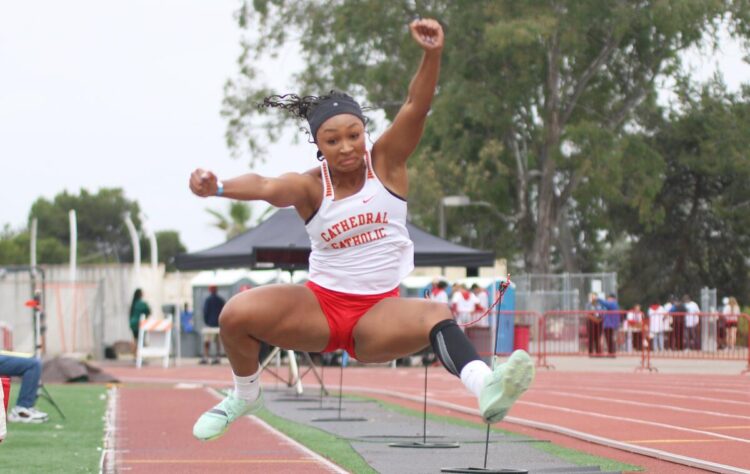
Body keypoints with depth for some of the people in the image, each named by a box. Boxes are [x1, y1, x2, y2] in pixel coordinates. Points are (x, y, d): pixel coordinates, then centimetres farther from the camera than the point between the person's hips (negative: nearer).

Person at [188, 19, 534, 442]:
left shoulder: (386, 162, -5)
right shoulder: (311, 186, -7)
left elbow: (417, 107, -20)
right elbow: (266, 187, -28)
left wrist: (432, 54, -38)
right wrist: (218, 187, -51)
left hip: (379, 312, -1)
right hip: (321, 304, 1)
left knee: (435, 315, -34)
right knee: (236, 314, -21)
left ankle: (486, 387, -59)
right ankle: (245, 395, 9)